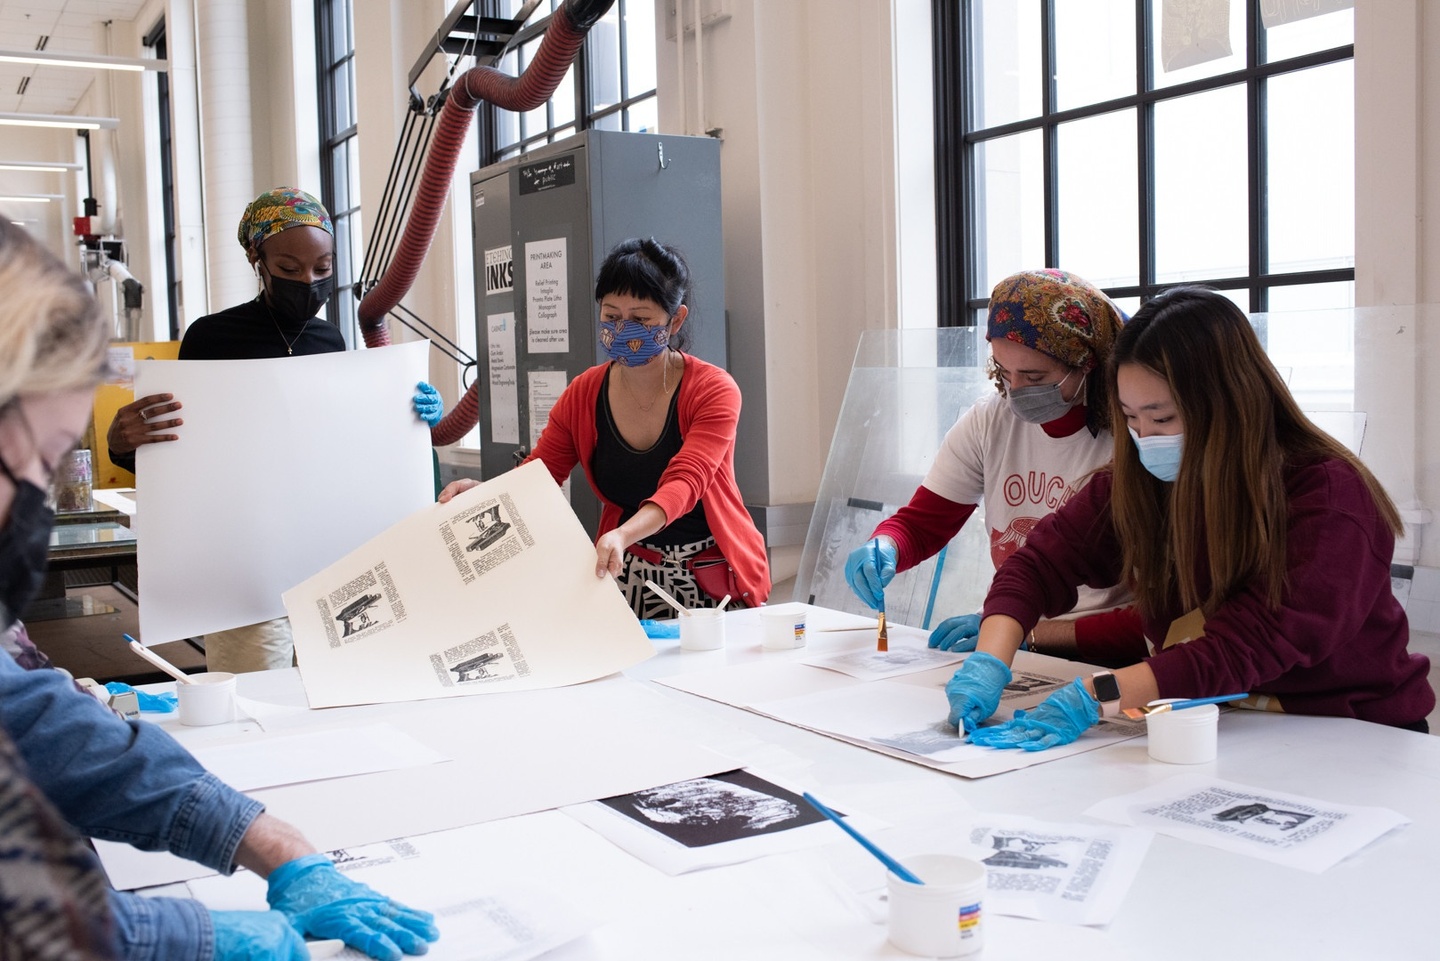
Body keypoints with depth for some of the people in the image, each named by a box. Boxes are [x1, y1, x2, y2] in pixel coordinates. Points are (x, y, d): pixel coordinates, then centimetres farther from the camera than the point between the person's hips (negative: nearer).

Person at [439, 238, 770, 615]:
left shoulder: (713, 391, -10)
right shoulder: (583, 395, 2)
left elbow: (684, 483, -24)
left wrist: (623, 535, -42)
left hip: (715, 577, -2)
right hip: (629, 576, 2)